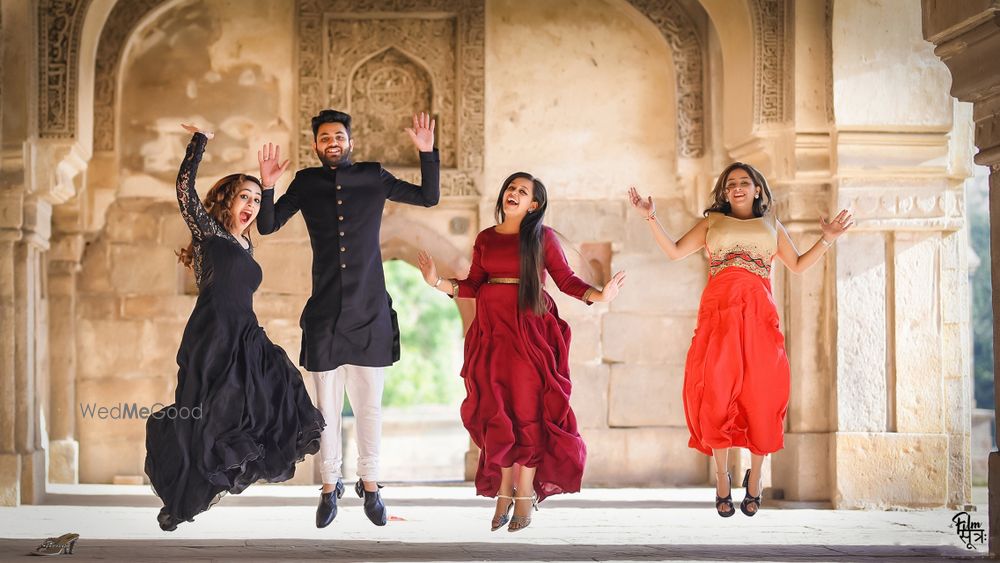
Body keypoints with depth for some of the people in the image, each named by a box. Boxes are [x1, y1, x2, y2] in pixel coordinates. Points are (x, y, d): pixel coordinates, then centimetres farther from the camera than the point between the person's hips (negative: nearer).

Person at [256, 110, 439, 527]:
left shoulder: (372, 177, 6)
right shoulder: (306, 183, 7)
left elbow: (428, 197, 9)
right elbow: (267, 225, 6)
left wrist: (427, 153, -3)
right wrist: (267, 184, -9)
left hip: (370, 313, 0)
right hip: (325, 315, 0)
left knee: (369, 406, 4)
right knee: (327, 407, 5)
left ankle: (370, 485, 16)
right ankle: (330, 487, 16)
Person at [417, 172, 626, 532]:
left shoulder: (543, 237, 2)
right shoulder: (485, 238, 11)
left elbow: (566, 279, 0)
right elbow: (473, 285, 10)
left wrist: (598, 296, -14)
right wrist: (438, 282, 0)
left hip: (529, 330, -3)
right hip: (493, 331, 3)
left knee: (527, 408, -3)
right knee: (496, 410, 3)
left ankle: (525, 495, 3)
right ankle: (503, 490, 11)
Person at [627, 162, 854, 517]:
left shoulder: (772, 227, 22)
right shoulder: (712, 221, 19)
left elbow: (798, 265, 16)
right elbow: (674, 252, 12)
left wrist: (828, 238, 7)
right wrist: (651, 218, 3)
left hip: (758, 315, 1)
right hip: (719, 314, -1)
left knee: (759, 393, -4)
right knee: (717, 392, -7)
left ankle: (754, 480, 7)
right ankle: (722, 480, -1)